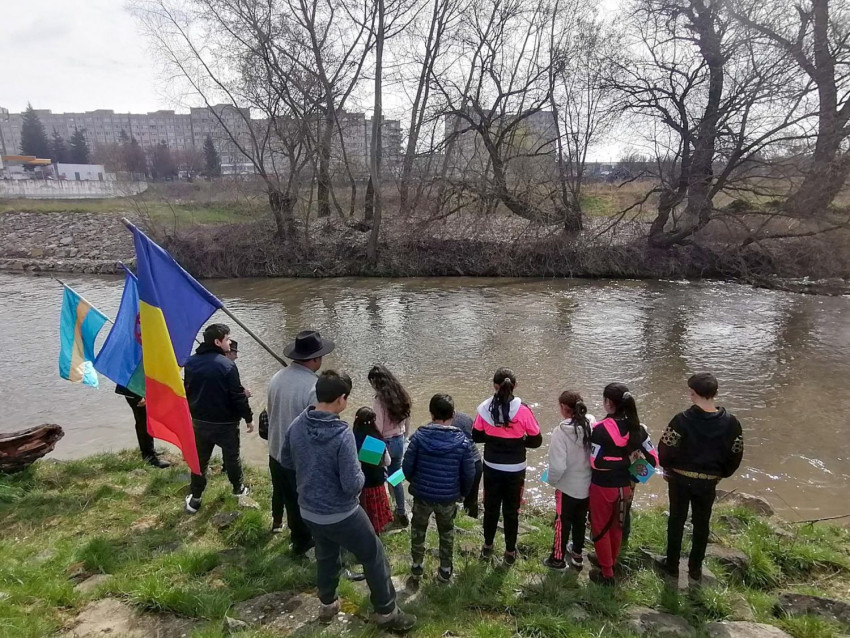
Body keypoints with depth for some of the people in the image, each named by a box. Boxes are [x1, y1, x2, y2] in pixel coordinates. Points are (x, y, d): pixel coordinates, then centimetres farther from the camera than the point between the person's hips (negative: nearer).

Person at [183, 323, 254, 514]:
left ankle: (194, 498, 22)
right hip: (226, 423, -4)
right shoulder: (227, 365, -22)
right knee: (231, 457, 16)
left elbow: (187, 391, 9)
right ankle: (238, 488, 34)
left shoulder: (190, 362, -2)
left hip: (200, 421, 5)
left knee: (200, 459, 16)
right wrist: (248, 417, -6)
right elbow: (238, 396, -19)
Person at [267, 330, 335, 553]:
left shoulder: (277, 377, -7)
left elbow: (270, 412, 7)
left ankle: (277, 521, 57)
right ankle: (301, 541, 37)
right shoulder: (314, 387, -30)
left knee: (280, 489, 32)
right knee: (300, 501, 16)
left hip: (276, 450, 7)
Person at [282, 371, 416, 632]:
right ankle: (386, 612, 28)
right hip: (340, 515, -6)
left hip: (308, 511, 7)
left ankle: (327, 604, 48)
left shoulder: (296, 425, -8)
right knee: (374, 556, 14)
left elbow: (285, 461, 9)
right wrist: (361, 474, -6)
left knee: (325, 555, 30)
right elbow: (352, 485, -27)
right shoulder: (342, 434, -29)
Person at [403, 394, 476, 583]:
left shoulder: (419, 436, -17)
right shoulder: (463, 442, -15)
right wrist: (462, 493, 11)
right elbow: (469, 475, -8)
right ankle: (445, 571, 37)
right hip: (449, 498, 0)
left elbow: (407, 467, -10)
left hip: (422, 495, 0)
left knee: (418, 530, 25)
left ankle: (416, 566, 40)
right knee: (446, 533, 25)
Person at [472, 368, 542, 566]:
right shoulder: (523, 410, -16)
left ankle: (488, 546, 37)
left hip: (491, 468, 2)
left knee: (491, 507, 20)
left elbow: (476, 436, 0)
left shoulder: (485, 409, -11)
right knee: (511, 510, 15)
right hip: (515, 470, -1)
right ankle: (510, 552, 28)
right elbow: (536, 441, -8)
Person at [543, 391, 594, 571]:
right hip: (588, 484, 5)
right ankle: (577, 554, 42)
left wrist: (552, 480, -6)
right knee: (580, 520, 23)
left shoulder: (561, 431, -26)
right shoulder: (592, 425, -12)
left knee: (563, 522, 15)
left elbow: (558, 465, -25)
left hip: (568, 486, -5)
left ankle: (558, 559, 31)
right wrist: (587, 470, 11)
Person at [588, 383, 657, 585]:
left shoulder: (601, 429, -23)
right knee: (617, 526, 24)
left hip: (603, 486, -6)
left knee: (601, 527, 12)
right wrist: (633, 473, 7)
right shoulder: (636, 427, -6)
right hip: (625, 486, 6)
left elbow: (595, 462, -19)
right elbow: (653, 458, -3)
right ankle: (610, 560, 42)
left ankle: (607, 573, 21)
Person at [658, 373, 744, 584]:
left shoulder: (682, 420, -22)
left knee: (676, 521, 15)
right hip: (709, 482, 3)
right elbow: (735, 456, -2)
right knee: (702, 524, 19)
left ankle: (672, 566, 27)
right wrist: (720, 474, 14)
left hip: (680, 479, -2)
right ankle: (695, 570, 31)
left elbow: (666, 450, -16)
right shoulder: (731, 423, -11)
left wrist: (668, 468, 4)